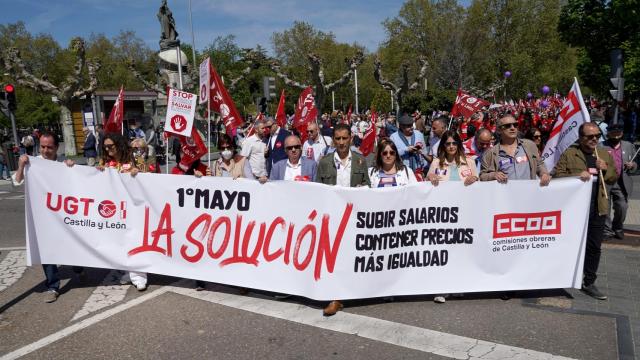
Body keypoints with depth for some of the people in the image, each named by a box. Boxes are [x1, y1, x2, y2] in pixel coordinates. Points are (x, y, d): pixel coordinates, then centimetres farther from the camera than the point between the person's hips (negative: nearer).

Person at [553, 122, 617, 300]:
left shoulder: (605, 155, 11)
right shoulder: (569, 154, -3)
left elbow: (613, 179, 15)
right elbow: (557, 175, -8)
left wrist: (606, 169, -5)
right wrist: (577, 176, -22)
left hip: (597, 209, 4)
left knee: (594, 246, 6)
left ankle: (588, 282, 16)